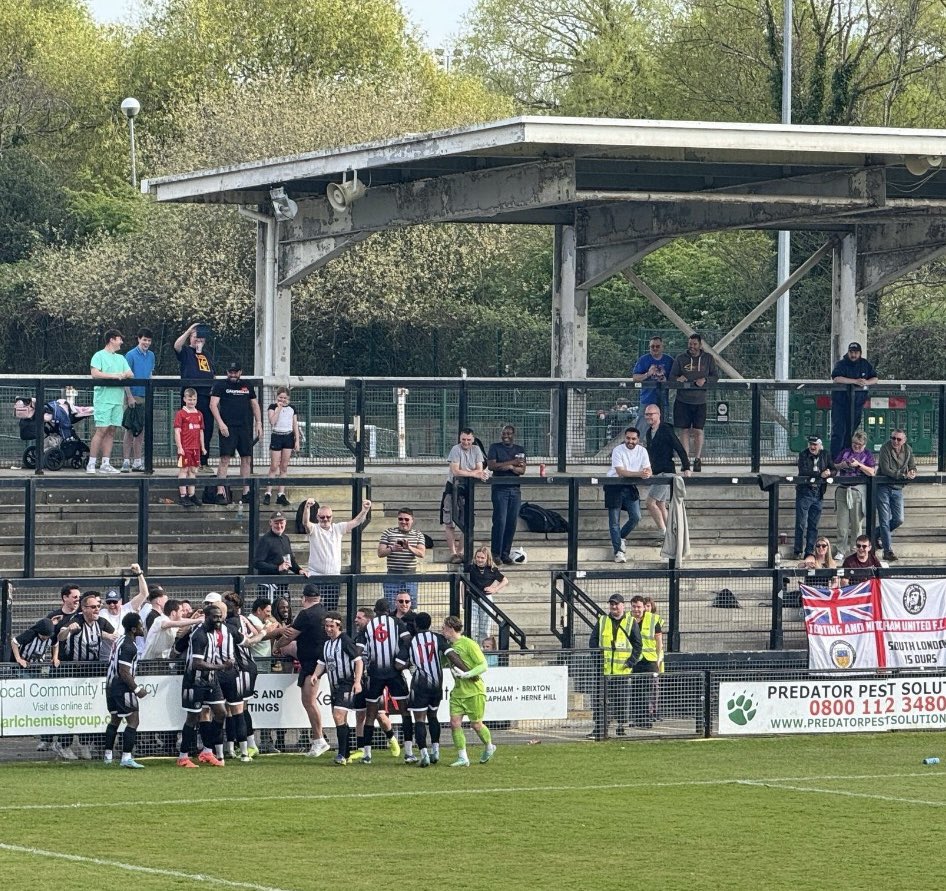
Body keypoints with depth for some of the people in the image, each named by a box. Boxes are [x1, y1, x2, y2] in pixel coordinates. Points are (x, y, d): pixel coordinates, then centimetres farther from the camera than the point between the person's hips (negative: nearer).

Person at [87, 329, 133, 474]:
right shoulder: (99, 356, -1)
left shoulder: (120, 358, 20)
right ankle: (91, 464, -9)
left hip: (117, 399, 7)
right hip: (103, 398, -7)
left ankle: (106, 464, 7)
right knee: (101, 430, -11)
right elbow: (95, 373, -15)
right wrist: (114, 376, -15)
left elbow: (130, 374, 12)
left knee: (111, 432, 5)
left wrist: (121, 375, -10)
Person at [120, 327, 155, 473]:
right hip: (134, 396, -6)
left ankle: (137, 462, 14)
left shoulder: (151, 356, 12)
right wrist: (130, 396, -15)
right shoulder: (131, 355, -6)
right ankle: (126, 462, -4)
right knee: (130, 430, -6)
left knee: (141, 430, 9)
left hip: (146, 396, 6)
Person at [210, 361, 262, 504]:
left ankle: (246, 492, 10)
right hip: (228, 428, -5)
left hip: (245, 427, 5)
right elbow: (213, 405, -5)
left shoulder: (247, 386, 16)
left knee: (247, 459, 4)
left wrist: (258, 423, 11)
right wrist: (220, 423, -15)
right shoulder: (220, 386, 3)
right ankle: (220, 492, -12)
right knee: (225, 459, -10)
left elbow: (255, 405, 21)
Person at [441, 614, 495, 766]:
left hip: (474, 691, -7)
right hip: (458, 691, 7)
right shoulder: (448, 646, 8)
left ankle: (489, 747, 30)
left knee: (476, 724, 2)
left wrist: (467, 674, -26)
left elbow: (484, 665, -15)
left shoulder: (469, 644, -14)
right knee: (455, 723, -5)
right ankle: (462, 758, 0)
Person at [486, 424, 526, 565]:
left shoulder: (520, 450, 14)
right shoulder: (495, 448, 4)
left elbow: (522, 470, 4)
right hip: (499, 488, -4)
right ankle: (496, 554, -5)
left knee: (512, 523, 1)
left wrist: (510, 467, -14)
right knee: (500, 521, -10)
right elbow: (491, 465, -10)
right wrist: (512, 462, -10)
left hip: (515, 489, 4)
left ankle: (506, 553, 8)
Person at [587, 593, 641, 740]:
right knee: (599, 700, -5)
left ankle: (622, 725, 15)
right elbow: (593, 641, 9)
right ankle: (600, 729, -3)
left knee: (620, 700, 4)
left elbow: (638, 645, 4)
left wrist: (631, 662, -7)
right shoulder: (602, 622, 9)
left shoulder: (631, 622, 4)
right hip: (603, 669, 2)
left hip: (622, 671, -2)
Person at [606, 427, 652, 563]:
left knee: (636, 517, -5)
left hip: (630, 487, 4)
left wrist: (647, 474, -32)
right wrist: (639, 474, -35)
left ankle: (621, 537, 21)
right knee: (614, 521, -3)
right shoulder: (618, 451, -14)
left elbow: (648, 470, -6)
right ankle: (618, 551, 3)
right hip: (614, 486, -4)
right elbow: (620, 472, -24)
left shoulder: (642, 451, -1)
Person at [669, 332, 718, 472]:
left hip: (700, 402, 0)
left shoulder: (708, 359, 5)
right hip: (682, 401, 0)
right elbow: (671, 376, 7)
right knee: (684, 430, 1)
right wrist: (678, 379, -16)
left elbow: (715, 376, 6)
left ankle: (697, 460, 12)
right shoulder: (680, 359, 4)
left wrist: (705, 380, -14)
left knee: (698, 431, -1)